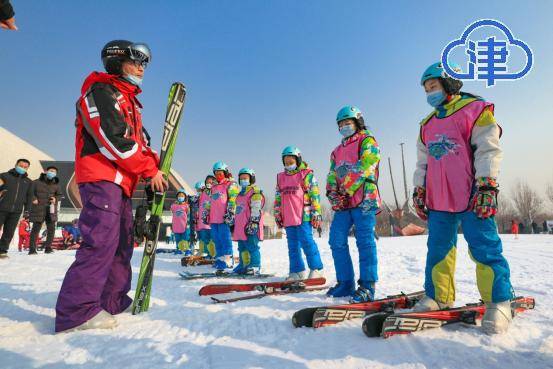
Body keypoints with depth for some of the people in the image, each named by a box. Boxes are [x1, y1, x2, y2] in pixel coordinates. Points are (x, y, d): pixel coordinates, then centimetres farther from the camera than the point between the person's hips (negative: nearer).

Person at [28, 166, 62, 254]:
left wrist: (56, 198, -3)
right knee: (36, 228, -1)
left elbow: (60, 195, 17)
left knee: (51, 229, 4)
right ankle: (32, 248, 6)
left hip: (51, 209, 4)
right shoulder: (37, 182, 0)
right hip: (38, 209, -3)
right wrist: (33, 198, -12)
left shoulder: (56, 184, 10)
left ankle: (48, 247, 15)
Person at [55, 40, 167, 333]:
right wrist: (150, 170, -14)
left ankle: (113, 302, 19)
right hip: (101, 177, -10)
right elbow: (115, 139, -17)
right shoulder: (100, 91, -3)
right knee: (102, 240, -16)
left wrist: (155, 169, 3)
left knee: (123, 242, 10)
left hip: (121, 182, 10)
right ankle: (77, 312, -9)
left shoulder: (129, 100, 26)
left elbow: (140, 140, 20)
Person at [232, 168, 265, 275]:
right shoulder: (241, 193, 24)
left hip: (249, 226, -9)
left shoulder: (255, 191, -6)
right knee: (242, 247, 14)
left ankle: (255, 267, 0)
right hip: (240, 226, 9)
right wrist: (234, 223, 27)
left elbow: (256, 209, -15)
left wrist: (253, 222, -21)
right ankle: (243, 265, 23)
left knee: (252, 247, -6)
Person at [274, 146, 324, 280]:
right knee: (293, 246, 9)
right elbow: (277, 198, 20)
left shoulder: (307, 174, 0)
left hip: (303, 216, -6)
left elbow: (315, 195, -5)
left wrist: (316, 213, -9)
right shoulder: (281, 177, 18)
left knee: (307, 242, -7)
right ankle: (297, 271, 18)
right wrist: (277, 214, 16)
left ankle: (316, 268, 7)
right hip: (288, 218, 6)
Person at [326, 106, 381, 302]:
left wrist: (347, 189, -17)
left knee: (365, 242, -7)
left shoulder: (367, 141, 6)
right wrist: (333, 193, -4)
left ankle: (367, 286, -2)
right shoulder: (337, 151, 26)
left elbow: (366, 165, -11)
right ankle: (345, 283, 13)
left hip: (363, 200, -7)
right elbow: (332, 175, 15)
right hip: (343, 203, 7)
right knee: (337, 241, 3)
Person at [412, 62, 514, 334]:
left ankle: (499, 303, 10)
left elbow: (488, 150, -6)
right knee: (437, 250, 8)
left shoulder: (475, 109, 3)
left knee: (485, 248, -4)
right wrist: (418, 192, 15)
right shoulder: (427, 124, 21)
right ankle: (438, 297, 18)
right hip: (438, 201, 6)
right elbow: (422, 163, 21)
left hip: (472, 198, -6)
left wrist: (486, 186, -14)